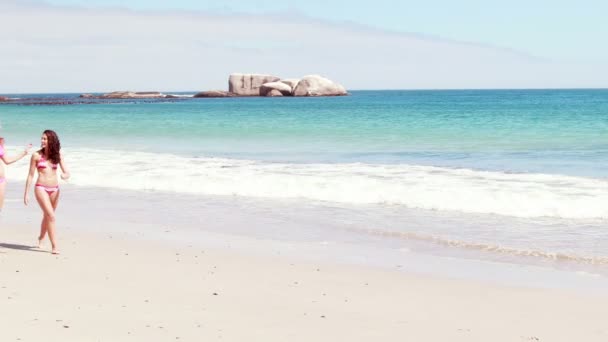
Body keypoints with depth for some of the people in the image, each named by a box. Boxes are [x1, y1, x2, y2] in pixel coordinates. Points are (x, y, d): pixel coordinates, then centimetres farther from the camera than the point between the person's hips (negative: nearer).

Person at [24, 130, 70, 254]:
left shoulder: (57, 155, 4)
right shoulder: (36, 155, -3)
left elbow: (67, 172, -1)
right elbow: (30, 175, 0)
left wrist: (65, 175, -26)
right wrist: (26, 194, 0)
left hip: (54, 190, 4)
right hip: (41, 188, -4)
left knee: (47, 216, 17)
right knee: (51, 216, -17)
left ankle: (41, 238, 43)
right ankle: (54, 246, -16)